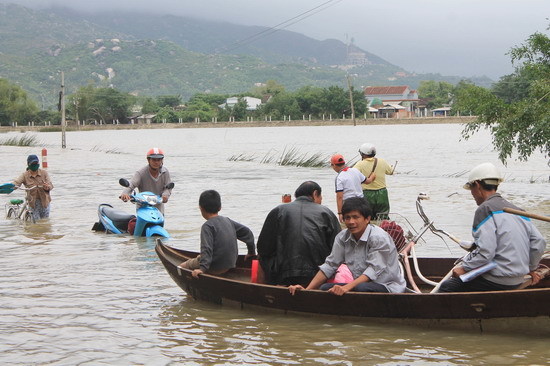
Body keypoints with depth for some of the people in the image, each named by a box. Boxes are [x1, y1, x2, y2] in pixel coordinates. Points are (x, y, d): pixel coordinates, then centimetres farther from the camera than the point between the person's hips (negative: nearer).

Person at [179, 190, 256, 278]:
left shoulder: (207, 226, -15)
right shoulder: (228, 221, 6)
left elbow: (206, 248, -26)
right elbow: (247, 232, 13)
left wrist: (202, 268, -31)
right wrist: (251, 251, 25)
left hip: (215, 268, -8)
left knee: (181, 267, 2)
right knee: (199, 257, 33)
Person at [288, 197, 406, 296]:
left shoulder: (379, 238, -16)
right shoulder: (343, 238, 4)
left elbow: (374, 270, -25)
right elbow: (330, 265, 4)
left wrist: (347, 287, -38)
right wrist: (307, 289, -8)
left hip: (388, 287, -6)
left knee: (362, 288, -37)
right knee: (325, 288, -12)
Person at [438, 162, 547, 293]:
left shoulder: (485, 209, -11)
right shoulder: (518, 211, 12)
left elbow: (485, 251, -21)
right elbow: (539, 243, 10)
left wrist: (464, 268, -10)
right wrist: (531, 268, 25)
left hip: (497, 281, -9)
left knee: (446, 287, 1)